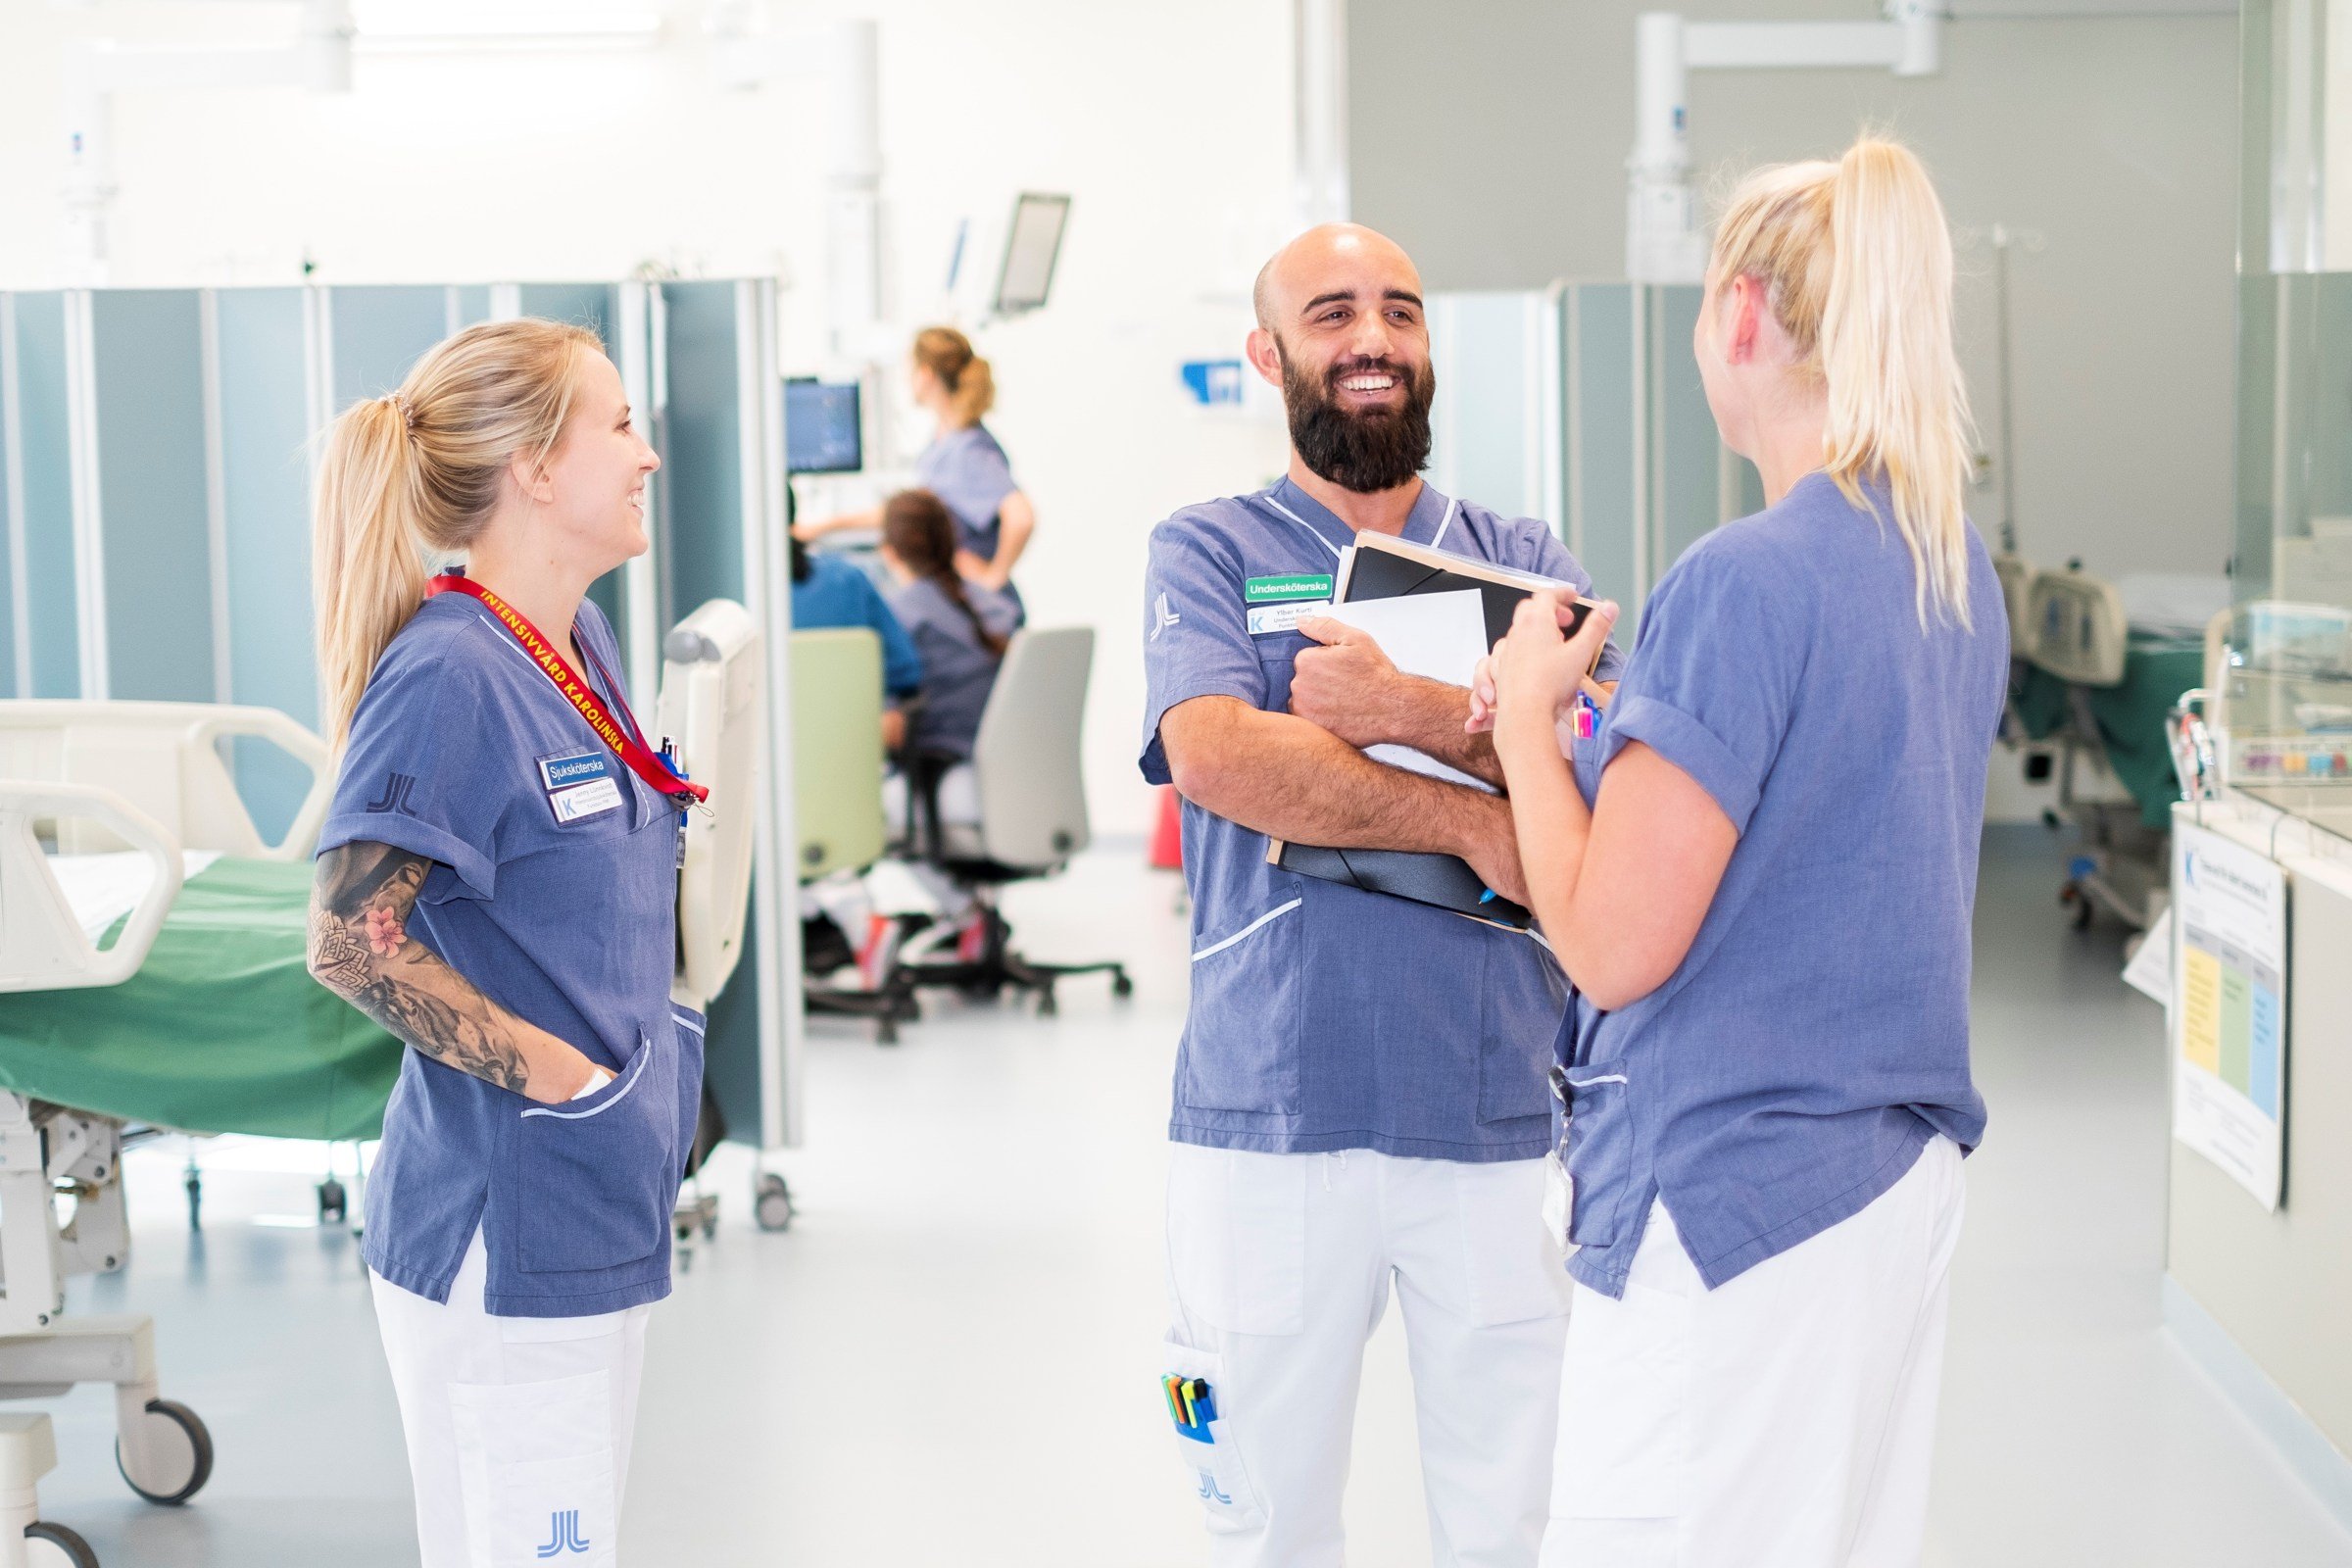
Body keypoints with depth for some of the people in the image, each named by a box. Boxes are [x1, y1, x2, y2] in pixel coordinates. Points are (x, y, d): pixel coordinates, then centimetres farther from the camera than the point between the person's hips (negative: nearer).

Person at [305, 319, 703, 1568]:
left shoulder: (580, 648, 10)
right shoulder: (448, 673, -18)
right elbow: (351, 944, -22)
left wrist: (646, 1050, 12)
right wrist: (551, 1069, -17)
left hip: (596, 1215, 9)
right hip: (502, 1229, -9)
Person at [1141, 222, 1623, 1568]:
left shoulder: (1521, 559, 12)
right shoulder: (1209, 552, 6)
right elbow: (1215, 754, -13)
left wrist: (1415, 710, -17)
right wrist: (1478, 824, -13)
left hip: (1504, 1115, 2)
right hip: (1273, 1116, -1)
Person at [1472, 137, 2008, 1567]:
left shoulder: (1746, 581, -19)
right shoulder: (1960, 566, 8)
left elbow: (1614, 948, -19)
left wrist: (1529, 716, -5)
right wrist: (1600, 727, 13)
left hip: (1732, 1197, -9)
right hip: (1906, 1176, 9)